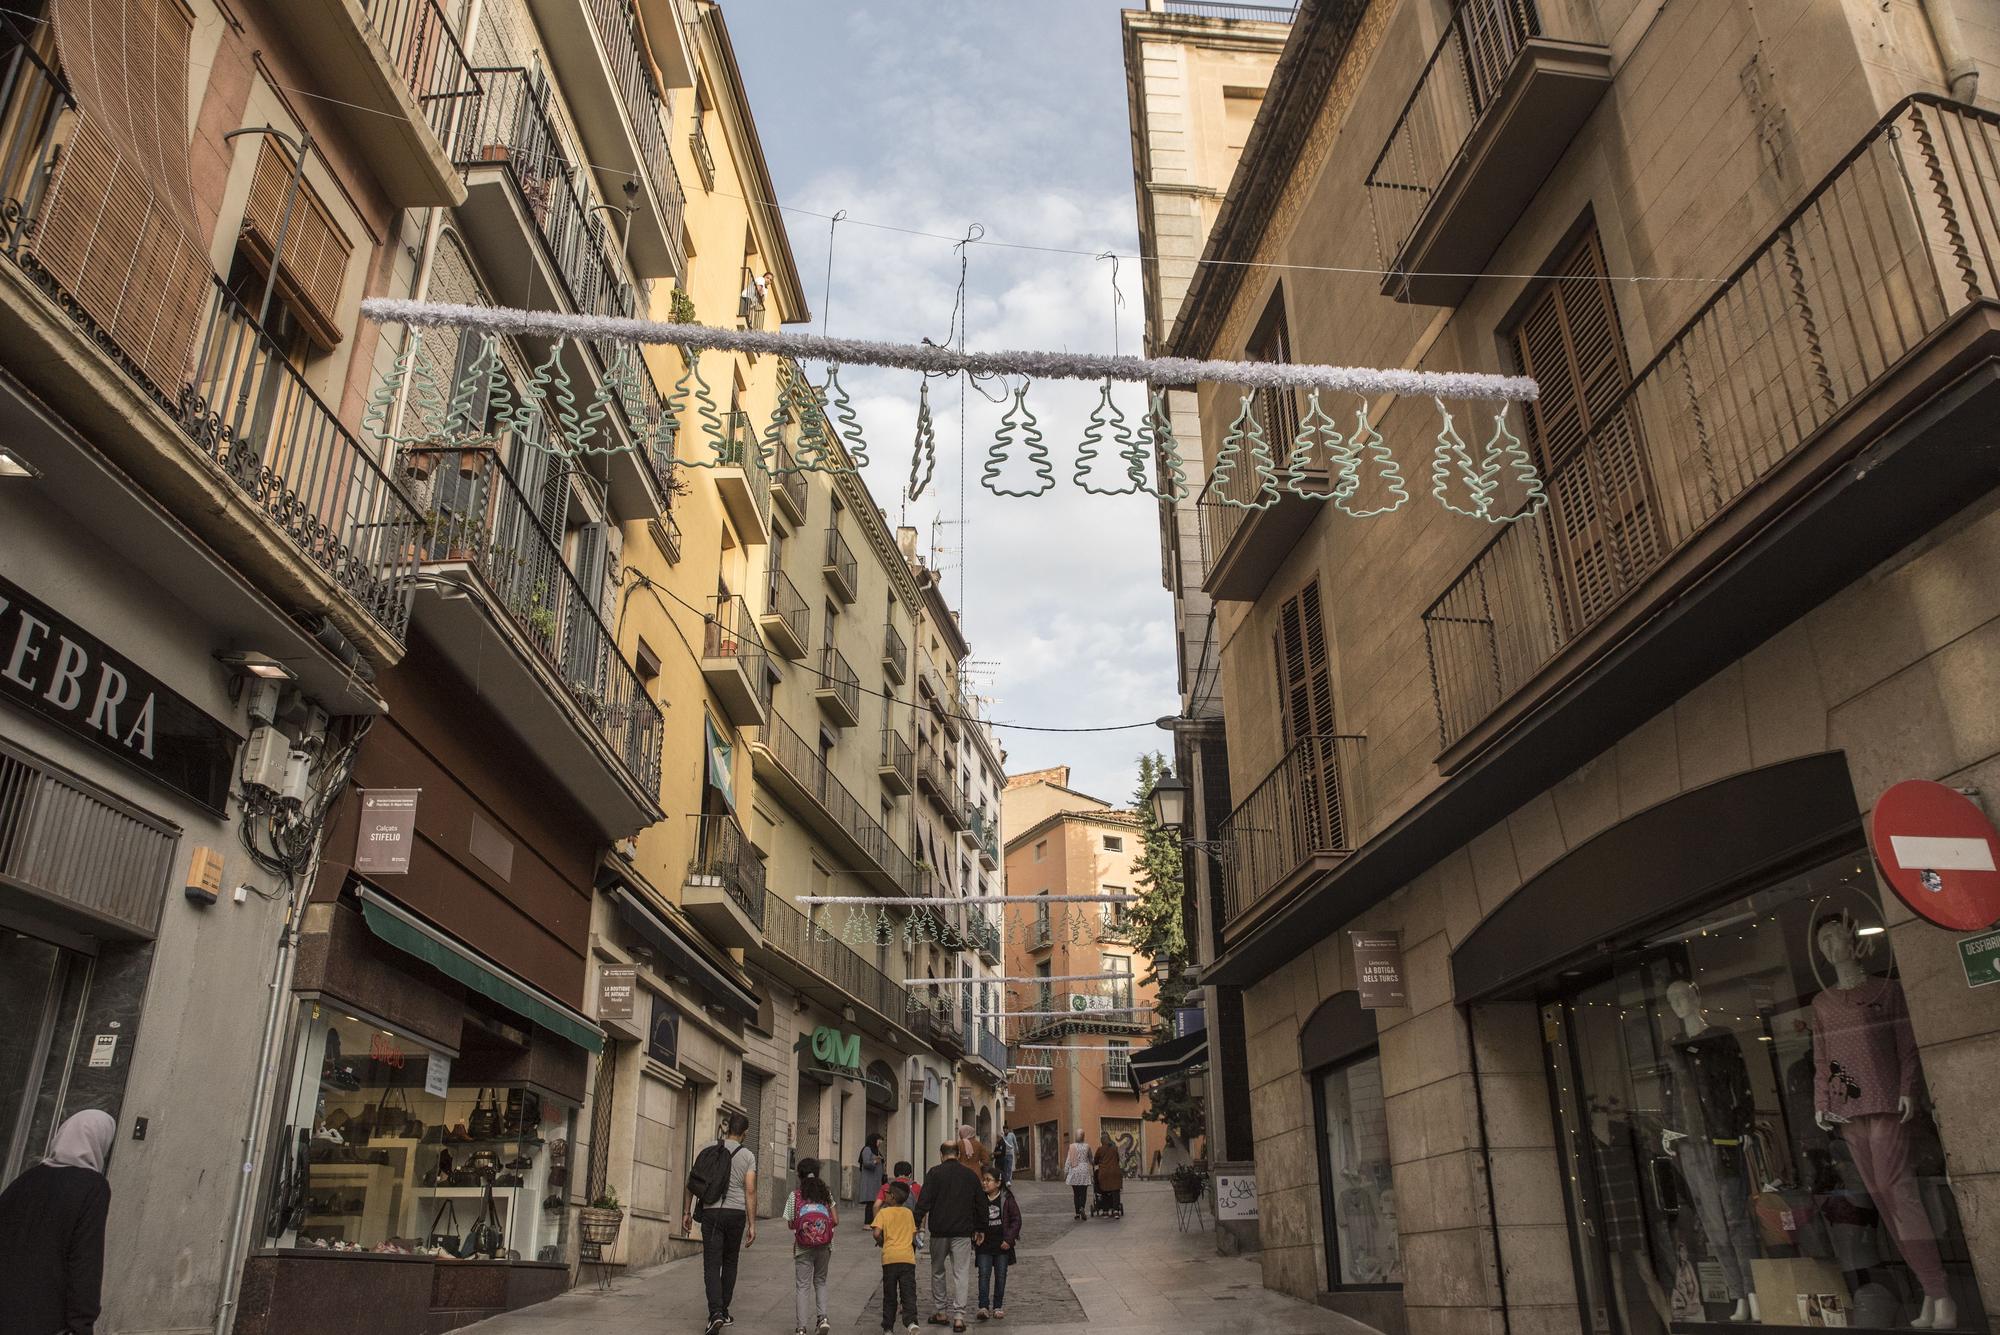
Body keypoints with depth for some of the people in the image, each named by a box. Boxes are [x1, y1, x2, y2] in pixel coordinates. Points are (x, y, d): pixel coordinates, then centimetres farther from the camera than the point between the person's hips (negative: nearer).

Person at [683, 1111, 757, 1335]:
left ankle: (716, 1312, -18)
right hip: (736, 1213, 1)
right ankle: (724, 1311, 23)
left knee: (712, 1264, -2)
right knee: (730, 1262, 17)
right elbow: (750, 1191, -6)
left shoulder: (708, 1151, 3)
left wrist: (688, 1212, 11)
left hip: (711, 1212, 0)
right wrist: (752, 1225, -3)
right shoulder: (748, 1156, 0)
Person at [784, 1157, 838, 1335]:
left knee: (803, 1285, 6)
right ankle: (823, 1317, 3)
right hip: (824, 1247, 2)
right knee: (820, 1282, 20)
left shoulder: (795, 1196, -3)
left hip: (803, 1248, -2)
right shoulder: (826, 1194, 2)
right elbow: (836, 1221, 0)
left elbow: (791, 1224, -1)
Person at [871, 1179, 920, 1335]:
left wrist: (881, 1242, 6)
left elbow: (876, 1233, -13)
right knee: (909, 1294, 0)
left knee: (889, 1296, 10)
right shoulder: (909, 1213, 11)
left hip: (889, 1258, -2)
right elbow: (914, 1236, 13)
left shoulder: (883, 1212, -1)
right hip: (908, 1257, 2)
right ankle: (912, 1321, -20)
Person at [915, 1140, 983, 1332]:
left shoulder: (934, 1173, -2)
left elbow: (924, 1201, -9)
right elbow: (981, 1204, 12)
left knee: (937, 1272, 16)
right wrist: (979, 1228, 21)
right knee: (961, 1273, 2)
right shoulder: (971, 1175, 7)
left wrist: (916, 1224, -4)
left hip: (939, 1231, -1)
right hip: (963, 1232, 1)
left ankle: (938, 1312, 19)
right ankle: (958, 1315, -6)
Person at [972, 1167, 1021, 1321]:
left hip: (1002, 1245, -1)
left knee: (1000, 1276, 7)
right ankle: (983, 1307, -6)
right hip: (984, 1245, 1)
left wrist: (1009, 1239, -10)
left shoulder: (1006, 1199, -5)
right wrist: (975, 1236, -5)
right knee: (984, 1275, -6)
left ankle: (998, 1307, 18)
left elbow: (1016, 1220, -3)